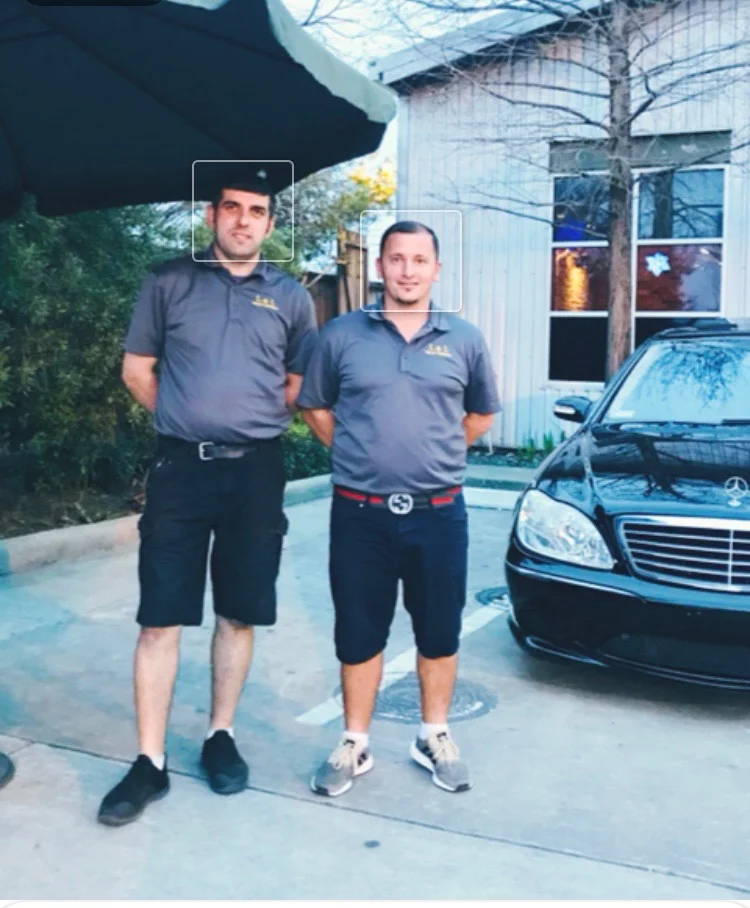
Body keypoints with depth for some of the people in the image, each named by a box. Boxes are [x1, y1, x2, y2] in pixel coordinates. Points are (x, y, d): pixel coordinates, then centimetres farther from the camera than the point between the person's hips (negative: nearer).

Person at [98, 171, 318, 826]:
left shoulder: (291, 297, 8)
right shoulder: (169, 282, 5)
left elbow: (299, 385, 15)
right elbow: (137, 368, 9)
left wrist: (251, 424, 7)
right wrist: (189, 422, 7)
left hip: (256, 472, 1)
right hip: (180, 468, -1)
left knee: (239, 616, 9)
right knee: (161, 619, -1)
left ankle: (221, 738, 25)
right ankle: (150, 762, 8)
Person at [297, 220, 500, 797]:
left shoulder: (464, 340, 4)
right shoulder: (343, 335, 1)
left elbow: (482, 412, 17)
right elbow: (315, 407, 11)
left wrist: (437, 454, 10)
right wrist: (359, 455, 6)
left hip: (439, 513, 1)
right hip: (360, 513, 0)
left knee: (439, 632, 11)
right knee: (359, 634, 8)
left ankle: (435, 738, 30)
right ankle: (355, 745, 24)